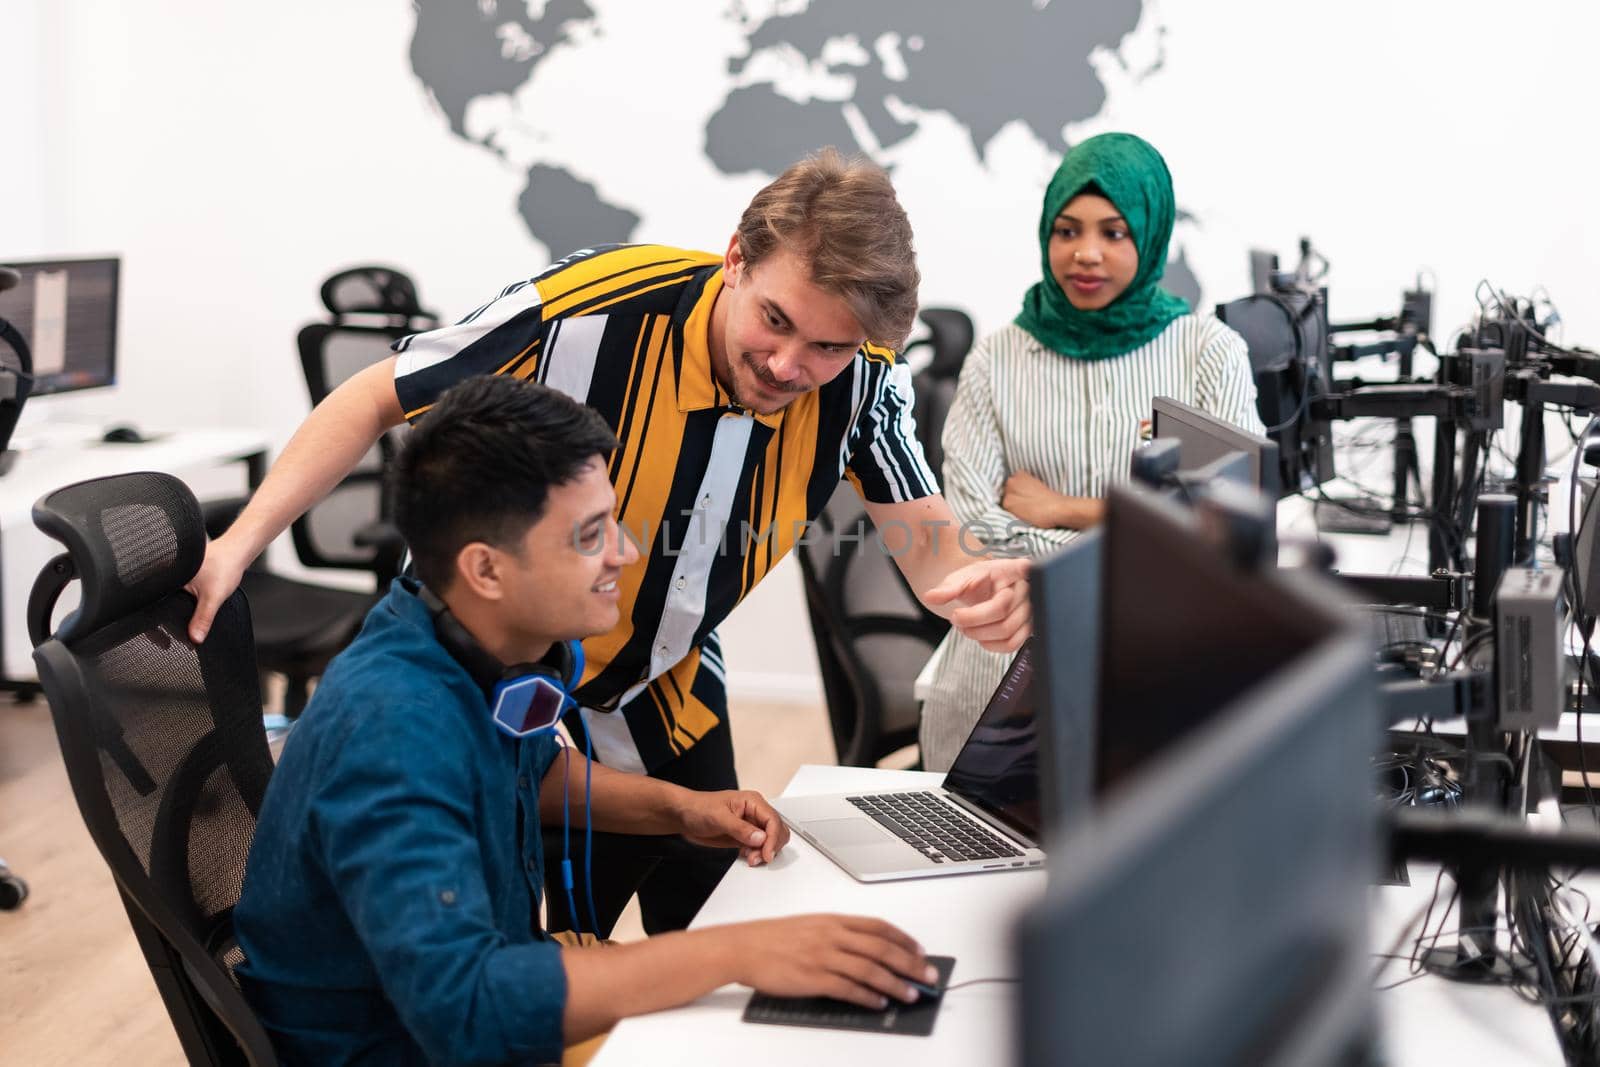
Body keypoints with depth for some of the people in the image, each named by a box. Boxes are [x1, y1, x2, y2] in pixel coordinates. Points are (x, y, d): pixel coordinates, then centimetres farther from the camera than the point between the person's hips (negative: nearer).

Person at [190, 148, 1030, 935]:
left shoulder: (862, 376, -20)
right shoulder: (588, 309, -33)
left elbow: (931, 546, -15)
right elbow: (377, 398, -20)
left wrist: (980, 589, -41)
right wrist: (239, 543, -28)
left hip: (666, 688, 5)